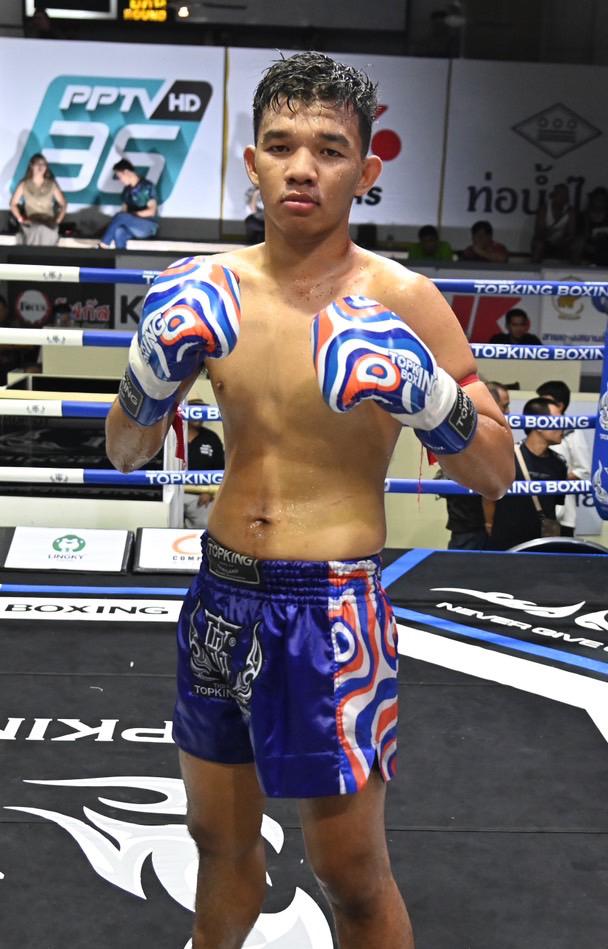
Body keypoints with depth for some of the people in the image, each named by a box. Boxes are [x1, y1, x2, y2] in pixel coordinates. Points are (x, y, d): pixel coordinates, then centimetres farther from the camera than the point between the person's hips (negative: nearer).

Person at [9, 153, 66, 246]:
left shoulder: (52, 185, 10)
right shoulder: (24, 184, 9)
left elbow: (63, 204, 14)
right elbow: (13, 204, 13)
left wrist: (58, 220, -1)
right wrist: (21, 219, -2)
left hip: (49, 222, 0)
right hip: (31, 222, 0)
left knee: (46, 231, -39)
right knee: (37, 231, -39)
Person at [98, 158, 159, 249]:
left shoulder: (147, 187, -8)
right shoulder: (127, 190, 12)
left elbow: (151, 211, -12)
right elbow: (124, 209, 13)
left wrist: (132, 214, -16)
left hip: (148, 226, -5)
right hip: (133, 226, 5)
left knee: (120, 216, -30)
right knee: (118, 231, -31)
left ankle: (103, 246, -21)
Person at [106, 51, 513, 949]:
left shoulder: (401, 298, -11)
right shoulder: (209, 288, 1)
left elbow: (498, 471, -7)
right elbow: (126, 453, 8)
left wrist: (428, 401, -25)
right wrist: (153, 376, -12)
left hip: (332, 606, -4)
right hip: (220, 594, 5)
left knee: (352, 873, 7)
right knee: (219, 836, 23)